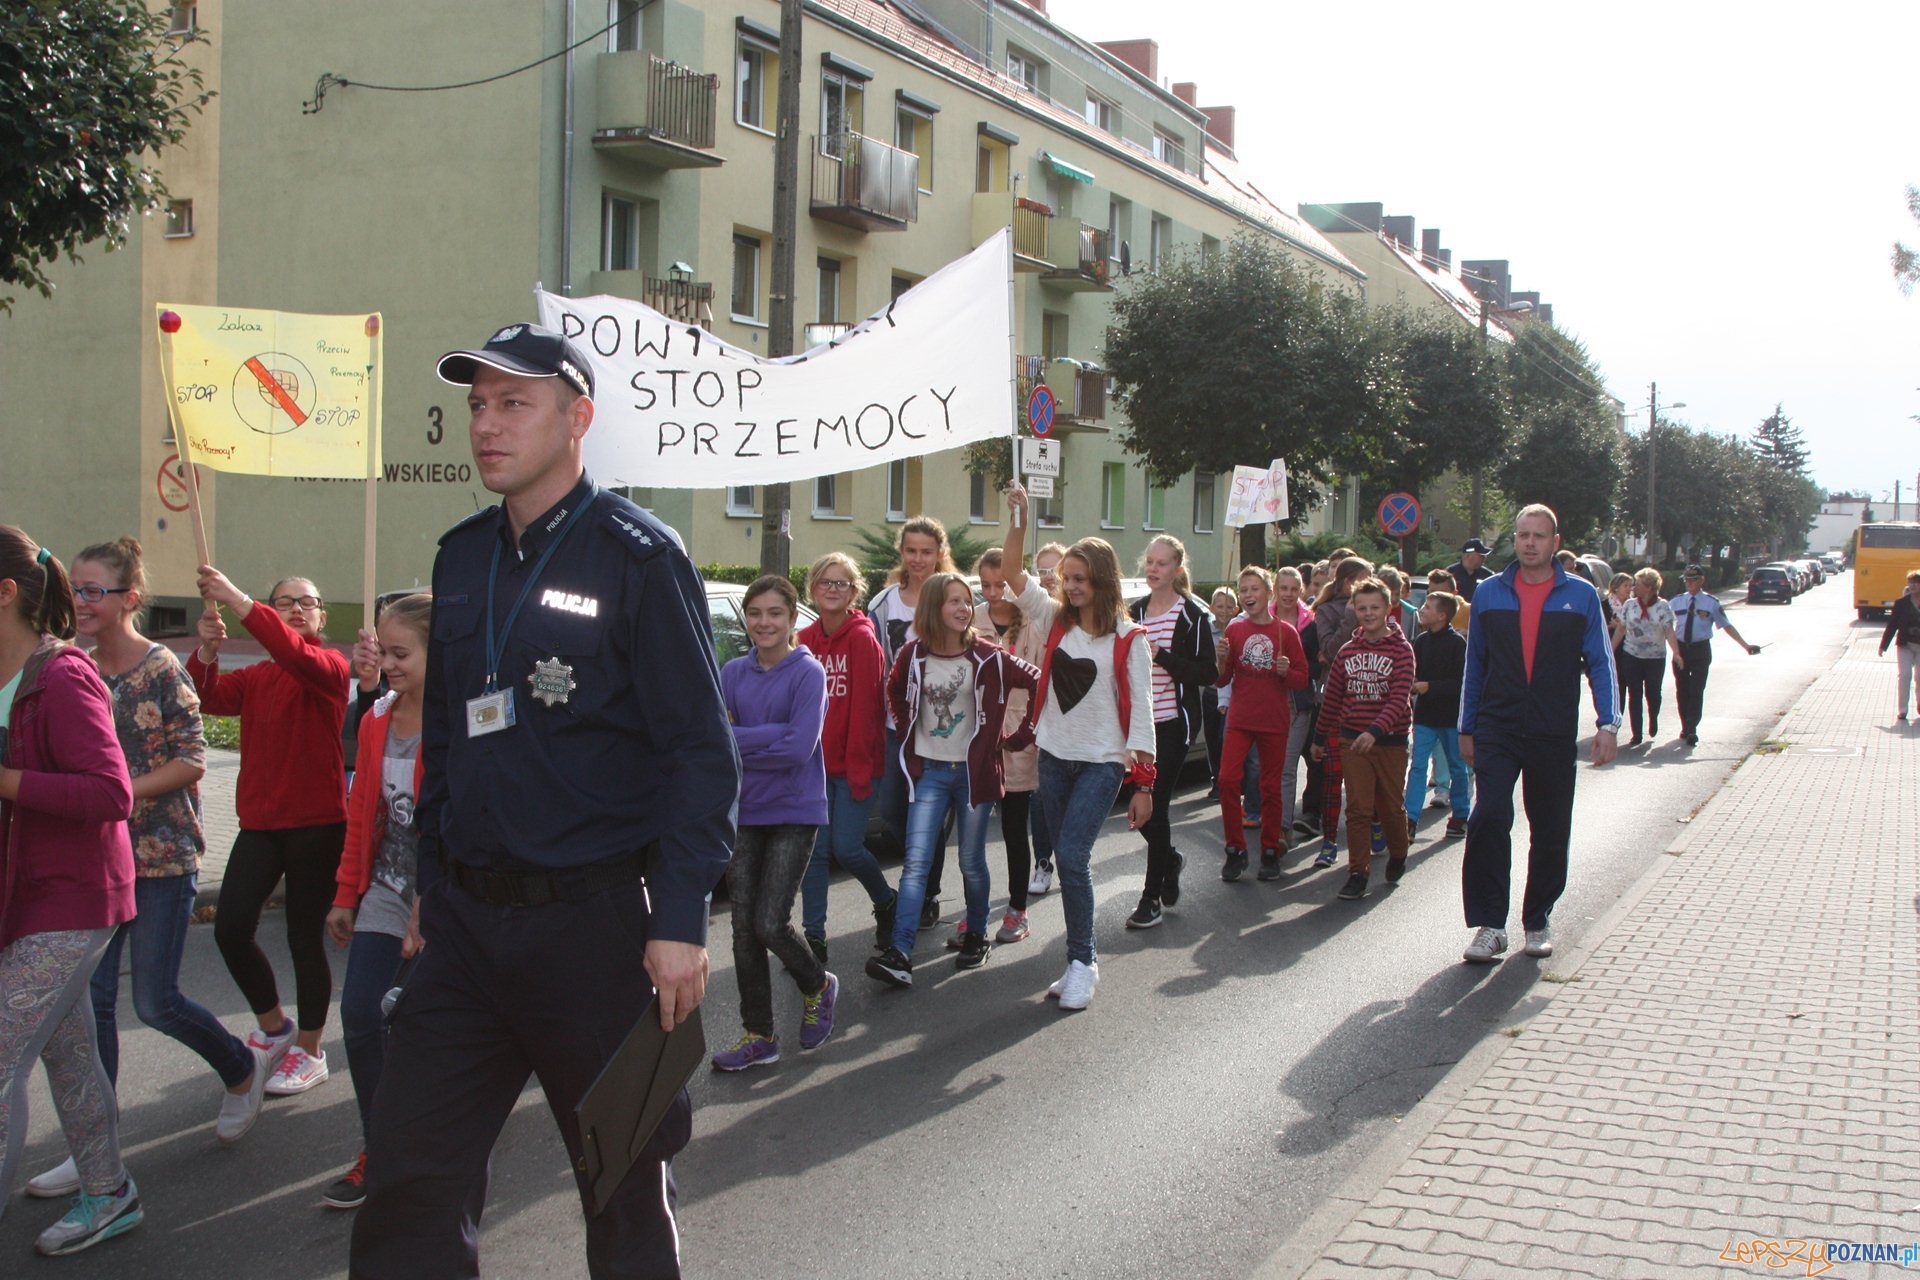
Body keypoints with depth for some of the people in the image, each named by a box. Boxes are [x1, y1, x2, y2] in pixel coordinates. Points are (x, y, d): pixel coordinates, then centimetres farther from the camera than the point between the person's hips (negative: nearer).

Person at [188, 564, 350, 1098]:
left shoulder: (330, 665, -4)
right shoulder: (254, 677, 13)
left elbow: (299, 657, -27)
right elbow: (209, 699, -4)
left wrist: (238, 601, -30)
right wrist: (206, 651, -22)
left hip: (317, 823, -5)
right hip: (260, 822, 5)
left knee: (306, 936, 2)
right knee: (230, 927, -4)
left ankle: (309, 1052, 18)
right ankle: (273, 1028, 20)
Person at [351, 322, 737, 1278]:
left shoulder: (635, 557, -9)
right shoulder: (460, 557, 10)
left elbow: (700, 750, -12)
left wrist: (679, 921, -17)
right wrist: (433, 890, 15)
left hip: (594, 919, -5)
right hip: (467, 921, 6)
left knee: (624, 1179, 11)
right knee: (408, 1181, 3)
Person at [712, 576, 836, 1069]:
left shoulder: (808, 673, -8)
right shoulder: (732, 673, 6)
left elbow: (800, 746, -18)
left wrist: (738, 740, -14)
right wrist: (770, 739, -17)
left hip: (794, 812, -5)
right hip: (744, 814, 5)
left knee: (770, 924, -9)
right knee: (744, 926, 5)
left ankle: (818, 987, 21)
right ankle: (758, 1037, 16)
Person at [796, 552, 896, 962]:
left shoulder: (862, 639, -9)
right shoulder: (805, 640, 8)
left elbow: (865, 707, -13)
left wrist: (860, 766, -16)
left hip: (855, 764, -5)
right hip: (815, 763, 5)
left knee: (847, 848, -6)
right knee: (815, 849, 3)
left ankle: (886, 902, 22)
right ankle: (814, 936, 8)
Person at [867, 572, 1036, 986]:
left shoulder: (986, 657, -8)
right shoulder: (913, 655, -1)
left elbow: (1039, 684, -4)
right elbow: (895, 692, 19)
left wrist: (1022, 736, -1)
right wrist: (907, 732, 11)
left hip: (974, 770, -1)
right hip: (929, 770, 1)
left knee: (971, 862, 7)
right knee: (915, 862, -7)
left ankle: (977, 935, 29)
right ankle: (900, 954, -12)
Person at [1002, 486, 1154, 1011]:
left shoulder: (1127, 638, -8)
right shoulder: (1056, 620, 4)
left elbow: (1140, 713, -7)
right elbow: (1013, 575, -6)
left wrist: (1143, 785, -9)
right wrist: (1019, 518, -19)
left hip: (1102, 763, -5)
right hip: (1054, 757, 5)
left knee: (1072, 856, -15)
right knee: (1068, 862, 10)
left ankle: (1082, 963, -2)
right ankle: (1082, 959, 20)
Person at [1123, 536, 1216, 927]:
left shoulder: (1193, 615, -6)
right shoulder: (1135, 612, 11)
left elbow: (1208, 674, -11)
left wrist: (1160, 655, -19)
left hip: (1172, 722, -5)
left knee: (1155, 804, -6)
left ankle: (1152, 898, 3)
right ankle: (1170, 860, 36)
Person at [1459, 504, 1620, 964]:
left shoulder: (1581, 595, 4)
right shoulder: (1489, 594, 7)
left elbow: (1600, 663, 3)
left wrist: (1608, 723, -8)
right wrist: (1467, 728, 11)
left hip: (1554, 734, 0)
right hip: (1497, 730, 0)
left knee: (1550, 832, 7)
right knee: (1488, 818, -15)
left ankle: (1537, 921, 23)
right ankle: (1489, 925, -9)